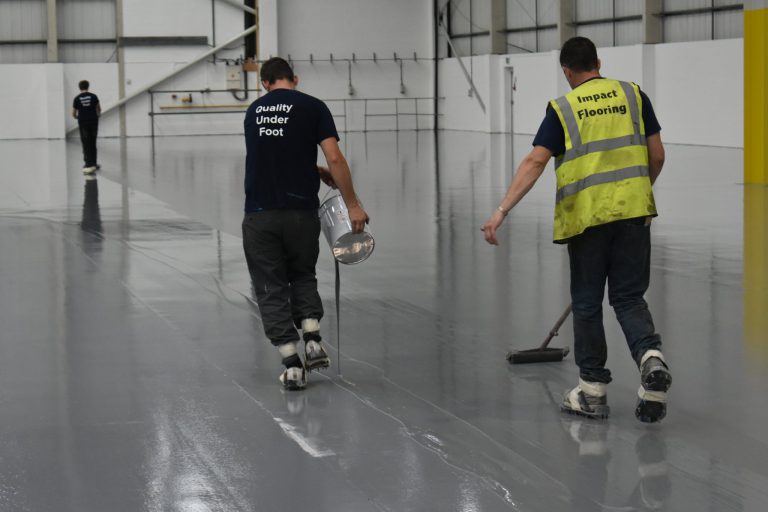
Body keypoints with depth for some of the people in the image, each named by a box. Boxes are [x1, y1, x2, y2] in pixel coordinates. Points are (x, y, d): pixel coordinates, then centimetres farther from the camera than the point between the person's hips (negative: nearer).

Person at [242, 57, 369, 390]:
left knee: (271, 288, 9)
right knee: (302, 276, 23)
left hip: (259, 214, 1)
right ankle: (313, 341, 6)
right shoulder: (312, 107, 0)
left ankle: (293, 366, 2)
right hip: (301, 212, -1)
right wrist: (352, 204, -6)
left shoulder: (253, 112, 12)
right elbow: (334, 158, -10)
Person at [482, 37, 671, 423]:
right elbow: (657, 155, 6)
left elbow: (535, 162, -10)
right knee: (629, 298, 10)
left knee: (587, 303, 10)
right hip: (633, 211, 2)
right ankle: (650, 356, -17)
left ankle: (592, 390, 15)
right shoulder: (633, 95, 6)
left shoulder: (562, 109, 0)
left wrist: (502, 210, -13)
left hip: (586, 216, -2)